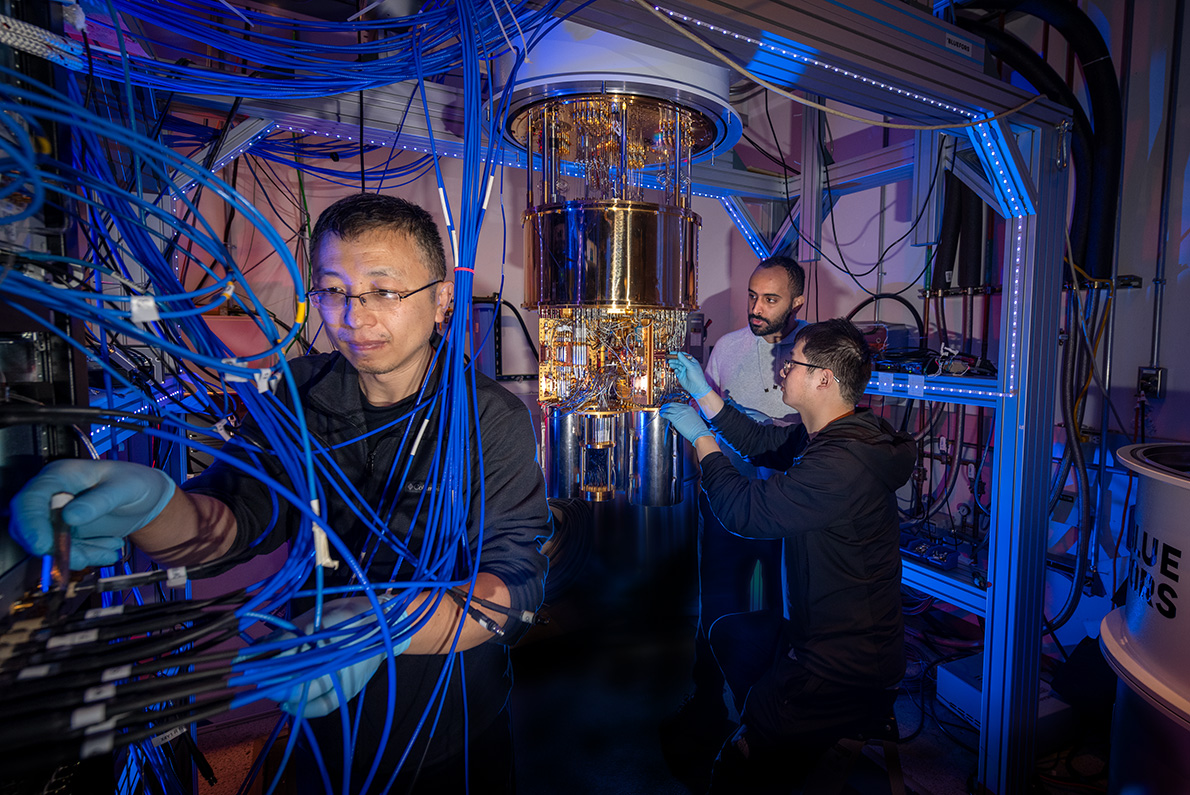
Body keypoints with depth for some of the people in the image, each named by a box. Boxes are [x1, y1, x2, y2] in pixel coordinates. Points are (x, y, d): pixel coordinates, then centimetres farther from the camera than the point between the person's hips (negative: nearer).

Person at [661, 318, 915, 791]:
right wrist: (703, 394, 10)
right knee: (726, 633, 29)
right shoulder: (827, 435, 0)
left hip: (845, 665, -10)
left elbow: (743, 511, -28)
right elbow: (762, 443, 14)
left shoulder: (841, 463, -31)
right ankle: (769, 727, 45)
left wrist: (701, 437, -14)